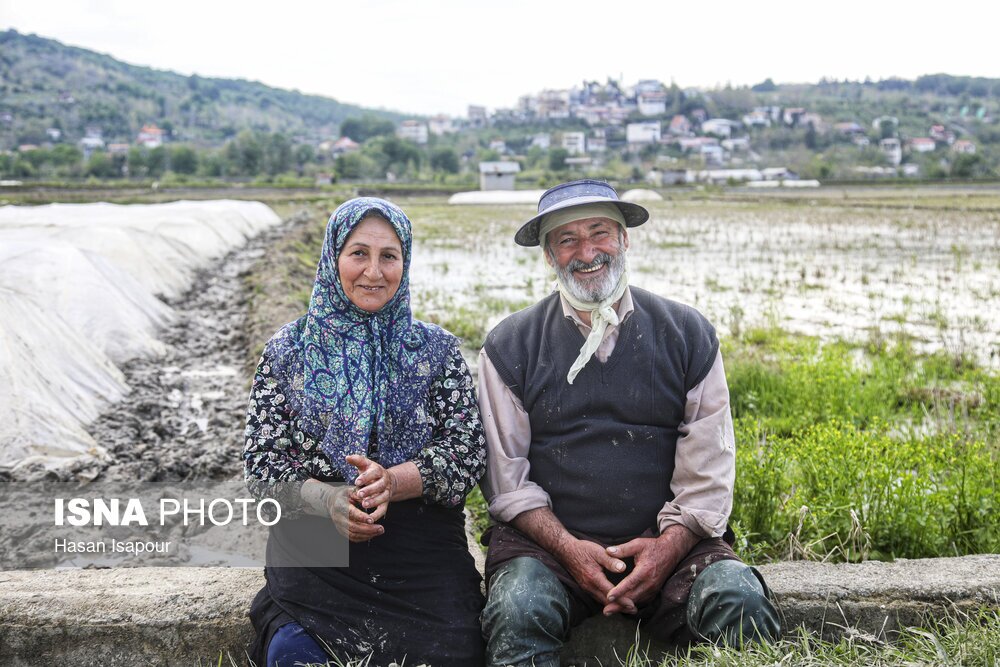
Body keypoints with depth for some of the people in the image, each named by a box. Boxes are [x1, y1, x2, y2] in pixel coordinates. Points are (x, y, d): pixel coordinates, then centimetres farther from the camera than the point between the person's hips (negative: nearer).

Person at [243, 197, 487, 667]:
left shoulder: (436, 350, 10)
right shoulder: (288, 351, 10)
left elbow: (468, 452, 1)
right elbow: (261, 461, 5)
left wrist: (393, 481, -17)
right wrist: (326, 498, -15)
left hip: (423, 550, 1)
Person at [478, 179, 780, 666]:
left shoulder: (687, 334, 7)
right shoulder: (509, 347, 5)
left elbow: (708, 470, 3)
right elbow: (506, 475, 1)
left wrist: (670, 546, -12)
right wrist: (567, 547, -12)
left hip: (665, 541, 1)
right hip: (548, 538, -1)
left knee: (741, 606, -26)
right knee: (519, 614, -31)